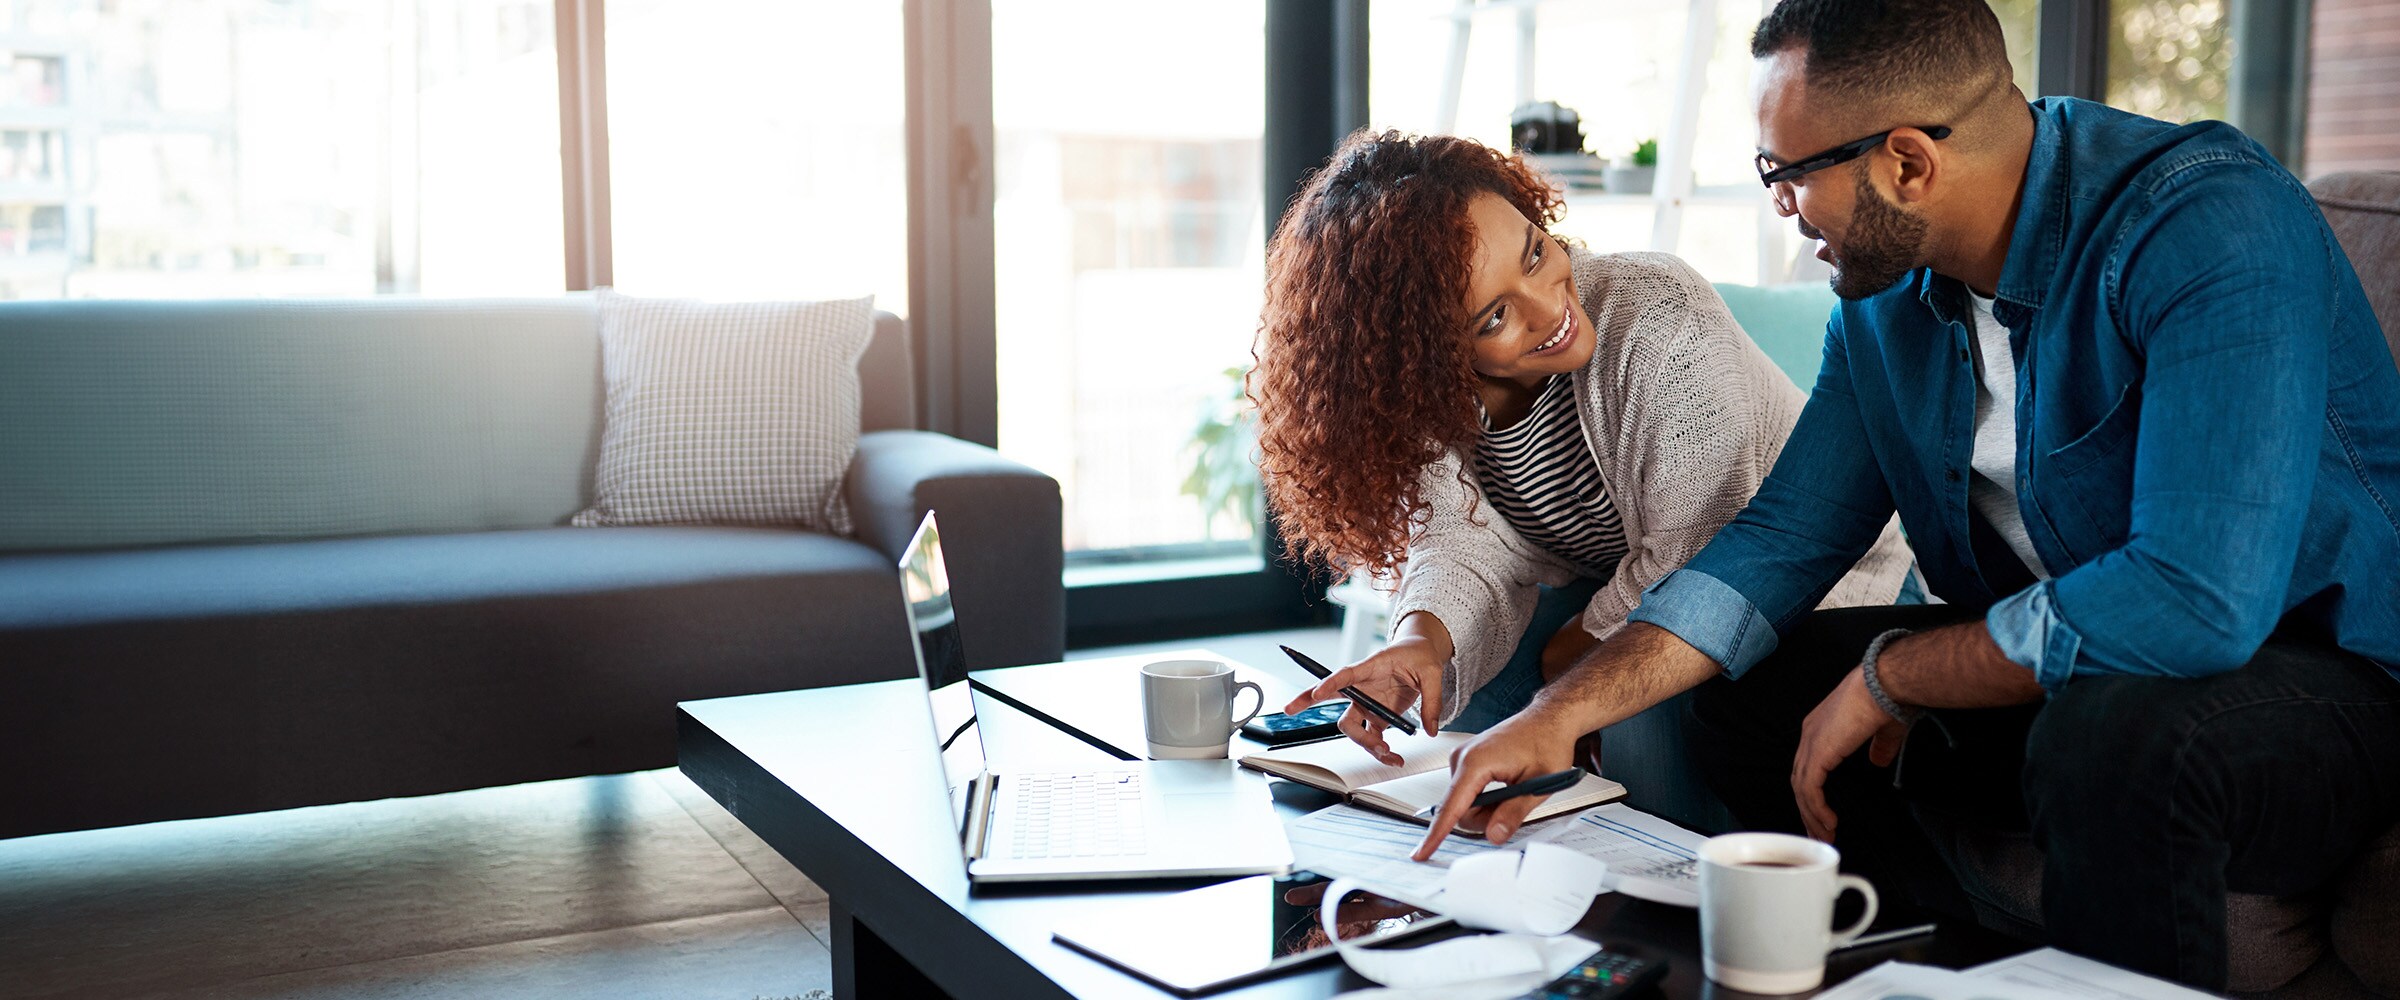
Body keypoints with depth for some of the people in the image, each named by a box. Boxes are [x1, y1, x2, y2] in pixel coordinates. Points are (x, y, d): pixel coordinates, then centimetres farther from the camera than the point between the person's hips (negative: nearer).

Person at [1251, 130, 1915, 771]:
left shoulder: (1660, 321, -30)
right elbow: (1464, 544, -16)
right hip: (1611, 593, 5)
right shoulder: (1422, 397, -13)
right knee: (1464, 687, -15)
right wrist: (1422, 640, -38)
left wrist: (1568, 658, -17)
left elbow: (1698, 561, -27)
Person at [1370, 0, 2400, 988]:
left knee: (2117, 739, -37)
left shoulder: (2212, 226, -26)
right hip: (2056, 670, 7)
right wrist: (1562, 712, -9)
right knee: (1746, 694, 0)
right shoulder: (1886, 294, -1)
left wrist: (1889, 676, -21)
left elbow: (2198, 596, -35)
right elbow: (1783, 539, 3)